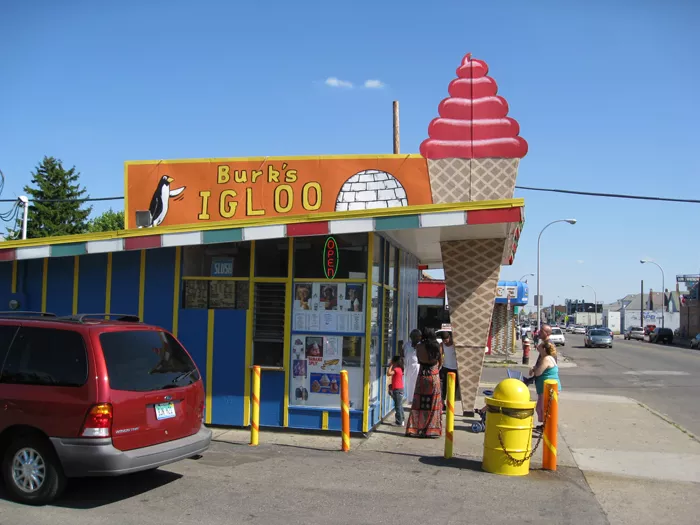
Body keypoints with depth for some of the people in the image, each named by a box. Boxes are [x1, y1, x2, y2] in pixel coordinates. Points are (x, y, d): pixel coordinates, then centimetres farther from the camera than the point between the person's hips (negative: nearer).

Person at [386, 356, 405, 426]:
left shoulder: (396, 369, -16)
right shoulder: (400, 369, 13)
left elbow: (388, 373, -28)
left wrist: (391, 365, -18)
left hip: (397, 390, -10)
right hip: (400, 389, 10)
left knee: (398, 406, -6)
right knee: (400, 406, 16)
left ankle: (399, 422, -3)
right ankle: (401, 421, 24)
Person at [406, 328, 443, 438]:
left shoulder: (419, 346, -7)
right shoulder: (437, 346, -1)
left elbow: (418, 360, 4)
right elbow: (441, 362, 10)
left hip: (423, 375, -1)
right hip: (434, 376, 1)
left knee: (419, 403, 4)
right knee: (433, 403, 8)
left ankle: (416, 429, 4)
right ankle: (433, 429, 9)